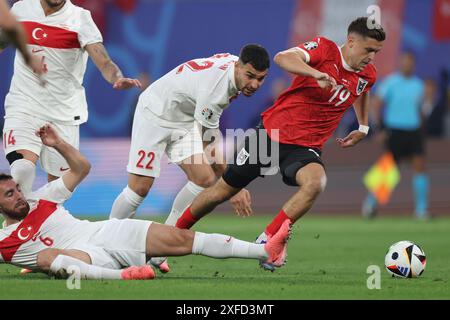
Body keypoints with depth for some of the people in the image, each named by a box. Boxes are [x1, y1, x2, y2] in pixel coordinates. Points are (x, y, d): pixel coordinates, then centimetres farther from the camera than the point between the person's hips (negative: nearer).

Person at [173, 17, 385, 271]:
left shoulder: (367, 75, 2)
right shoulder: (325, 49, -15)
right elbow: (283, 58, -33)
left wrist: (363, 128, 24)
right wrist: (316, 74, -47)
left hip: (305, 147, 3)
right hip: (272, 132, -3)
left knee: (315, 183, -32)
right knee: (222, 191, 7)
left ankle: (265, 243, -19)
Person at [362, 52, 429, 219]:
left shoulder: (418, 84, 10)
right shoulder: (390, 82, -6)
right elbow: (377, 103, -6)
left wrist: (420, 124, 20)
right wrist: (382, 128, -12)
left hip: (414, 129, 4)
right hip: (395, 130, -4)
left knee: (420, 166, -10)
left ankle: (421, 208, -7)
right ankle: (372, 200, 25)